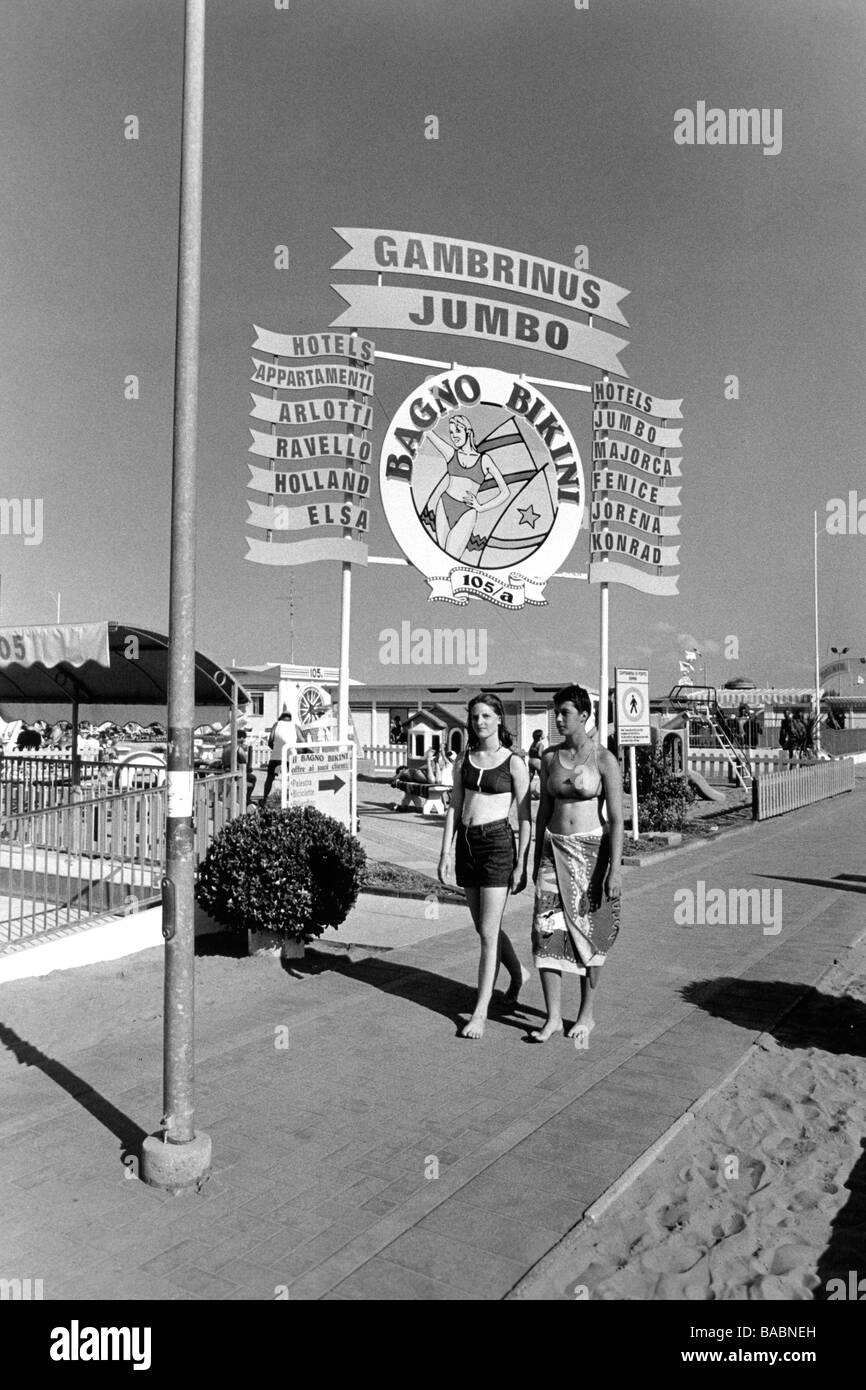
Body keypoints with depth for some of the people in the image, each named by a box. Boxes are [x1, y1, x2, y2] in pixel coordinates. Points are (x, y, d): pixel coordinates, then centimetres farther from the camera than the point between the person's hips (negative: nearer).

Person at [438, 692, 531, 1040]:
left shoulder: (513, 763, -3)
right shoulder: (464, 761, 10)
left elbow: (525, 817, -3)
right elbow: (454, 808, 10)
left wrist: (522, 863, -7)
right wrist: (446, 852, 3)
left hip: (497, 843, -5)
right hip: (466, 843, 5)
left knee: (488, 933, -5)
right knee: (483, 927, 16)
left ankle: (480, 1011, 3)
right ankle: (518, 972, 42)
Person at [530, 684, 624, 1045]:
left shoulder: (604, 759, -7)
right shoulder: (549, 757, 7)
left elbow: (616, 818, -10)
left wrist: (615, 869, -15)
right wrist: (537, 859, 13)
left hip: (592, 850, -4)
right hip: (555, 849, 4)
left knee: (588, 933, 6)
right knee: (547, 930, -5)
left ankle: (586, 1014, 21)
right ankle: (553, 1017, 3)